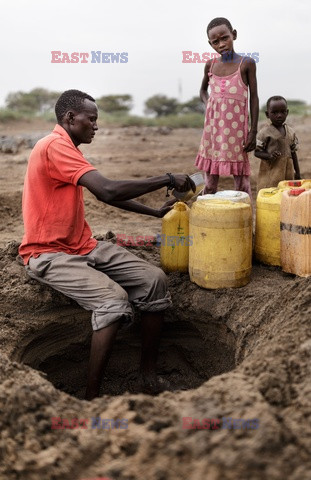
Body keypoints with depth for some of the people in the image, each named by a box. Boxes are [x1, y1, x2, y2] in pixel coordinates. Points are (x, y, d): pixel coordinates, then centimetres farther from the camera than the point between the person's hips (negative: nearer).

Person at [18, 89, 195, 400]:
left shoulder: (66, 149, 16)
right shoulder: (55, 146, -17)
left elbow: (106, 194, 23)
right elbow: (108, 191, -28)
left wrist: (154, 212, 19)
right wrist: (167, 180, -19)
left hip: (83, 247, 9)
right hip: (49, 254, -9)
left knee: (154, 280, -8)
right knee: (114, 299, -31)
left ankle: (148, 375, 1)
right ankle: (92, 397, -18)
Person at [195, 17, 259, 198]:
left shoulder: (247, 63, -1)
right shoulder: (211, 65, 9)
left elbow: (254, 98, 0)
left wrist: (253, 131, -5)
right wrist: (208, 104, 4)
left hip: (237, 128, -3)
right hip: (213, 127, 4)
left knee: (241, 180, 0)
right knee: (210, 182, 7)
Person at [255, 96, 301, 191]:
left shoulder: (291, 132, 10)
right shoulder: (265, 132, -6)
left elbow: (293, 153, 16)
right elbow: (257, 152, -6)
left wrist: (297, 173, 17)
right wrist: (269, 156, -24)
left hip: (287, 171, 5)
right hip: (271, 172, -5)